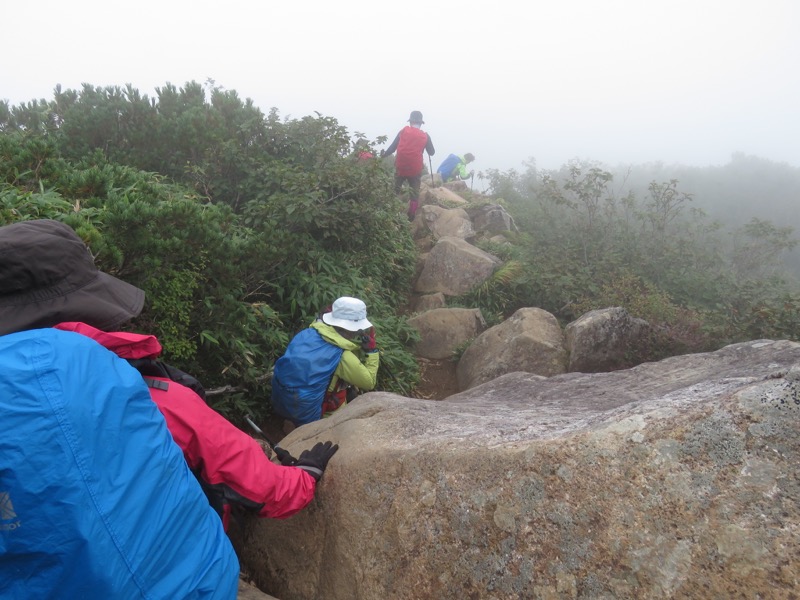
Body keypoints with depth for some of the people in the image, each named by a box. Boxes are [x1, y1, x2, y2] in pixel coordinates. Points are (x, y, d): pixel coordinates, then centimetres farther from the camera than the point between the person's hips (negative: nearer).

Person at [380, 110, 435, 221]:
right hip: (415, 170, -1)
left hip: (400, 168, 1)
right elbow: (432, 153, 8)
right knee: (415, 194, 11)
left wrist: (383, 154, 17)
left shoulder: (403, 131, 0)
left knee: (395, 191, 18)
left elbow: (393, 147, 2)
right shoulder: (425, 136, -1)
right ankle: (411, 217, 12)